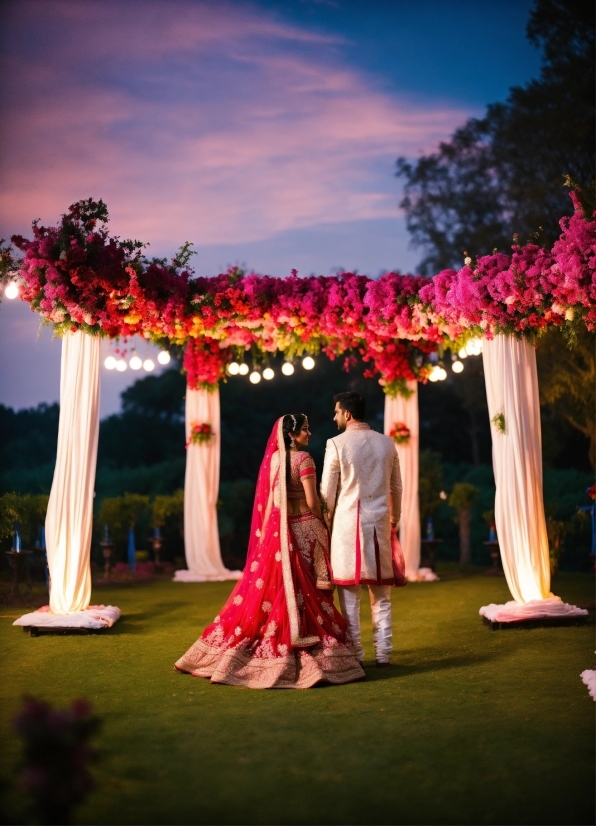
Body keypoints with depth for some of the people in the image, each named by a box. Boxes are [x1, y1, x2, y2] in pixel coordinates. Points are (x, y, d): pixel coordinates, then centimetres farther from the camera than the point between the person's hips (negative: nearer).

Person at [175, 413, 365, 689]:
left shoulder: (273, 458, 7)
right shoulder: (303, 458, -11)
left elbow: (268, 501, 8)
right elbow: (312, 501, -13)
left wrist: (266, 532, 13)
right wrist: (322, 524, 3)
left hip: (279, 529, 6)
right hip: (304, 527, -6)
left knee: (270, 587, 9)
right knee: (308, 591, 0)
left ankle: (270, 647, 14)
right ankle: (314, 652, 3)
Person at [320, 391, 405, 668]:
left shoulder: (336, 444, -6)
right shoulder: (386, 443, 6)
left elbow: (327, 491, -4)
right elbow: (396, 487, 12)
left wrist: (326, 521, 10)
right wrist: (394, 518, 25)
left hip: (348, 522, -3)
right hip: (379, 521, 4)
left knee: (350, 593, 3)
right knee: (381, 594, 9)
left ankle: (355, 654, 6)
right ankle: (383, 653, 11)